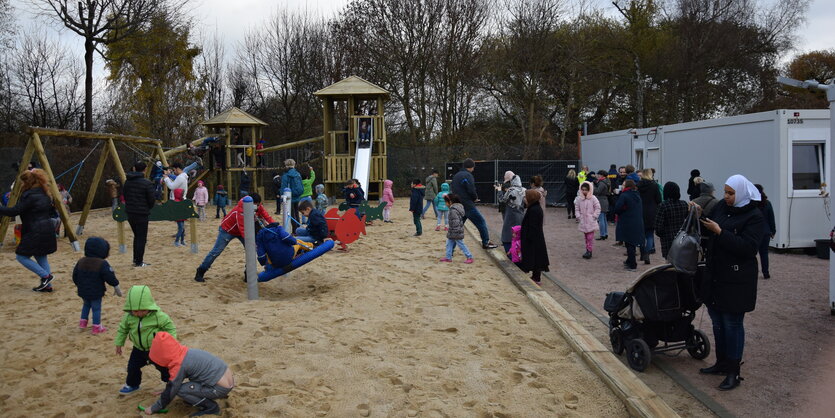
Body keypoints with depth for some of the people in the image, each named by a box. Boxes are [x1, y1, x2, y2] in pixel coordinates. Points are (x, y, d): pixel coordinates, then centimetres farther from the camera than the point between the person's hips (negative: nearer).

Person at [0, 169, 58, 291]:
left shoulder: (29, 196, -15)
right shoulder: (44, 194, 11)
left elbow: (14, 211, -18)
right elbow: (51, 209, 21)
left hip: (36, 233, -9)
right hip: (48, 230, 9)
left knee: (21, 256, 2)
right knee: (41, 257, 16)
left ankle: (46, 275, -3)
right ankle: (47, 285, 14)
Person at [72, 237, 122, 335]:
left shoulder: (81, 261, 2)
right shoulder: (102, 264, -18)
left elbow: (75, 275, 11)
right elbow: (110, 277, -18)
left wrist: (78, 285, 27)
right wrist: (117, 287, -8)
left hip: (83, 291, 6)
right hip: (96, 292, -6)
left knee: (86, 305, 28)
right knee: (96, 308, 5)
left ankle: (83, 322, 30)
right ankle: (96, 327, 10)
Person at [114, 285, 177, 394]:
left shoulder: (158, 316, -27)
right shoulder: (128, 317, -15)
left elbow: (170, 328, -18)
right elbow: (122, 329, 3)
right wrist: (119, 344, 10)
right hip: (139, 349, 4)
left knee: (164, 367, 6)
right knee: (133, 366, 16)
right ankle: (132, 384, 42)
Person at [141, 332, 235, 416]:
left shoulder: (180, 366, -16)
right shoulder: (186, 353, 9)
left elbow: (171, 391, -5)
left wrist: (154, 408, 8)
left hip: (221, 388, -9)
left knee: (180, 390, -8)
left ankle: (212, 407, -1)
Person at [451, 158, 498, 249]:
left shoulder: (455, 176, 15)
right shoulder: (468, 175, -12)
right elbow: (471, 190, -20)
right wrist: (475, 198, 0)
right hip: (468, 205, -8)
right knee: (481, 222, 3)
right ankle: (486, 243, 6)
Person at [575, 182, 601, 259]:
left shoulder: (593, 198, -7)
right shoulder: (579, 198, 3)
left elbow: (598, 208, -3)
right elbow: (577, 208, 11)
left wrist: (594, 216, -8)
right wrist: (578, 216, 1)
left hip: (591, 221, -4)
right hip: (583, 221, 4)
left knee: (590, 237, -8)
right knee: (586, 237, 10)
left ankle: (589, 251, -5)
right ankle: (587, 250, 17)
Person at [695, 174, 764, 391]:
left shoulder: (754, 217, -12)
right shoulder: (721, 207, 6)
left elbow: (748, 247, -22)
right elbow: (706, 231, 16)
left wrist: (720, 232, -24)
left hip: (736, 281, -7)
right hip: (715, 275, 7)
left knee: (732, 324, 0)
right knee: (718, 322, 17)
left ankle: (733, 372, 11)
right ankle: (721, 363, 32)